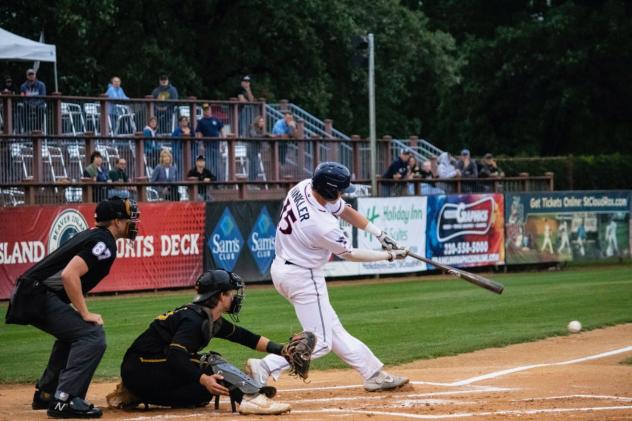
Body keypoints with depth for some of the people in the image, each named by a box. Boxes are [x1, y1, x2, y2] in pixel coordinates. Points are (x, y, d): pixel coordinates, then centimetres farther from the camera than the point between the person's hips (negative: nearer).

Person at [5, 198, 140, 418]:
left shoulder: (92, 235, 20)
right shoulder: (104, 243, -11)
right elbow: (69, 275, -23)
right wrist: (85, 314, -17)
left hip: (28, 295, 10)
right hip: (40, 298, -10)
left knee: (73, 332, 29)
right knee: (92, 335, -15)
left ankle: (45, 394, 31)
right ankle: (64, 400, -22)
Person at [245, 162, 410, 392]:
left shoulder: (304, 186, -8)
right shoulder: (323, 226, -30)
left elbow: (345, 210, 6)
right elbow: (349, 254, -11)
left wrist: (380, 234, 0)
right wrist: (389, 255, 0)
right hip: (303, 278, -10)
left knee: (331, 328, 15)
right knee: (319, 342, -3)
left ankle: (373, 373, 24)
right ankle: (266, 367, -13)